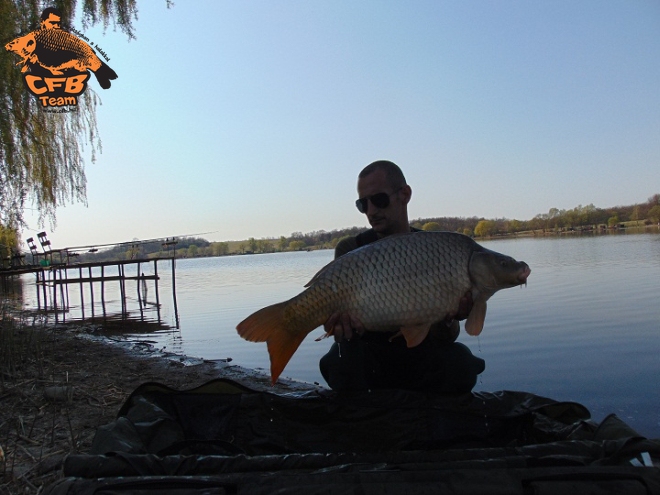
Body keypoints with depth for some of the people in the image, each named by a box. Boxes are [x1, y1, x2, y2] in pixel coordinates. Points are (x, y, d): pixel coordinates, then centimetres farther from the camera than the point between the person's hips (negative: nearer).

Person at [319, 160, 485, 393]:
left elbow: (444, 338, -8)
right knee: (344, 356, -33)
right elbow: (334, 309, -14)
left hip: (418, 355, 1)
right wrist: (342, 320, -39)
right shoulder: (350, 250, -2)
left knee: (458, 361, -29)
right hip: (367, 357, -1)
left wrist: (448, 319, -32)